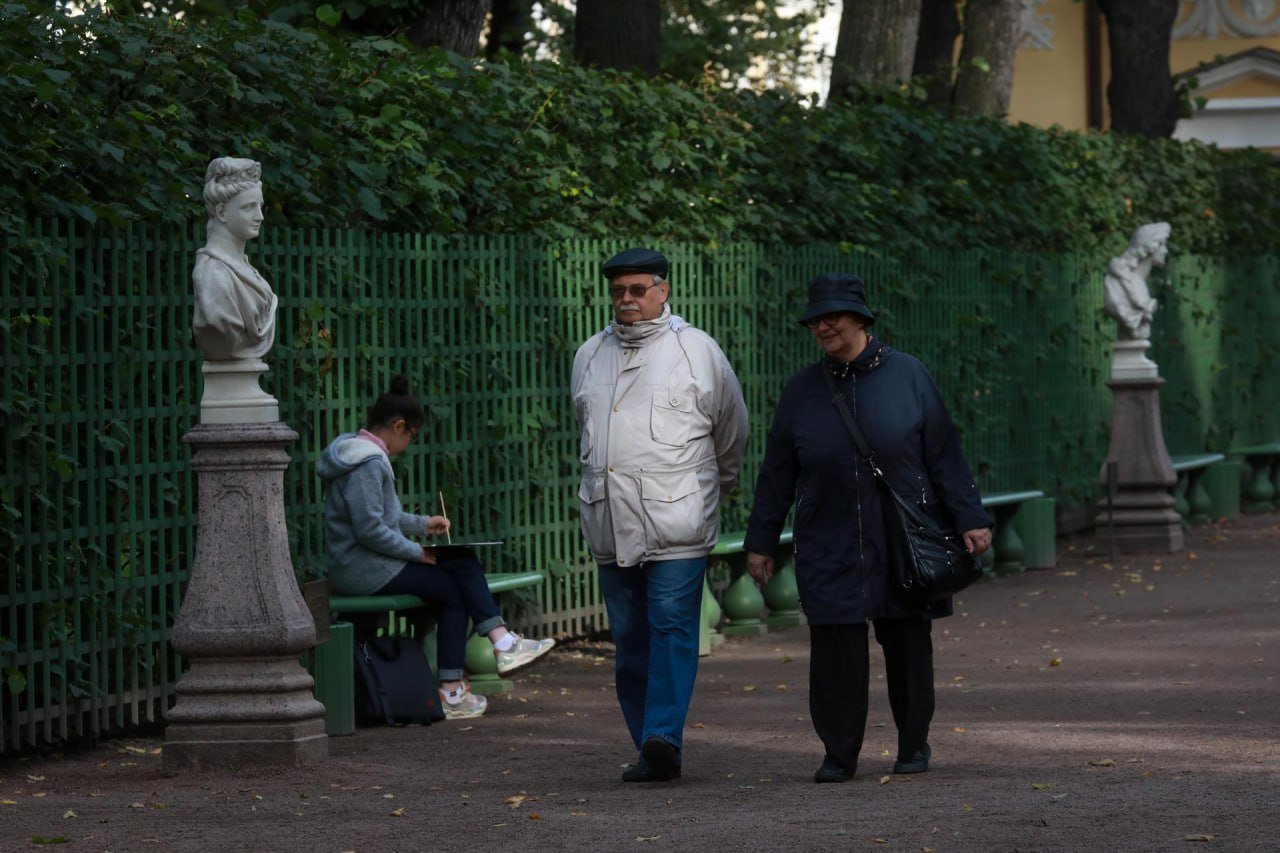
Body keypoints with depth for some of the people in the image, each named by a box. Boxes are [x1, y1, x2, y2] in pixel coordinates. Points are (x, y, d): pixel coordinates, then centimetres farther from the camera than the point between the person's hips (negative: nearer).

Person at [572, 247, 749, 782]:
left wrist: (718, 483, 26)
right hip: (610, 520, 4)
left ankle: (663, 736, -21)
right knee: (630, 638, 4)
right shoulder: (590, 356, 14)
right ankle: (652, 752, 8)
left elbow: (731, 429, 15)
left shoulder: (696, 349, 3)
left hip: (676, 519, -4)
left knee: (672, 628, -12)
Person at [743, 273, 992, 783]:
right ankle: (839, 755, 3)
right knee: (835, 649, -6)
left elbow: (945, 455, 2)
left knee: (908, 644, 5)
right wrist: (761, 543, 10)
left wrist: (970, 519, -4)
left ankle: (914, 746, 21)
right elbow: (777, 473, 11)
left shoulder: (907, 376, 1)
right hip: (829, 546, 1)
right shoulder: (803, 390, 7)